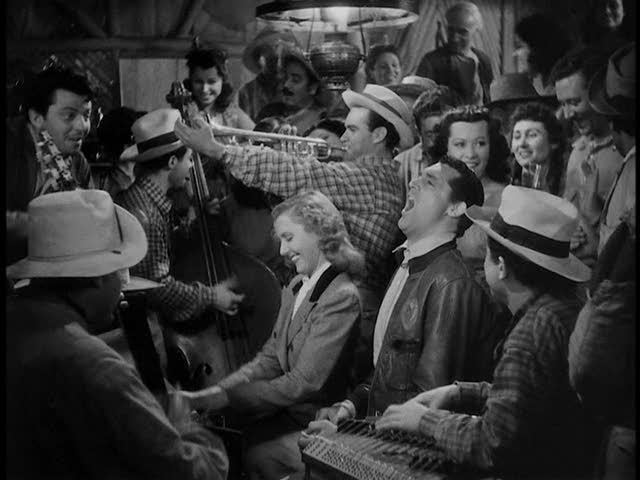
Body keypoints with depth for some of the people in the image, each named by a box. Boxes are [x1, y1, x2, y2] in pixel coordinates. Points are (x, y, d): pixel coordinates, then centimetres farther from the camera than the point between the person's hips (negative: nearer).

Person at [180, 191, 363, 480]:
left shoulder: (342, 298, -17)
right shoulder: (296, 287, 9)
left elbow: (305, 383, -20)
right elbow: (269, 360, 8)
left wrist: (223, 397, -20)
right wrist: (215, 391, -7)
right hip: (285, 408, 7)